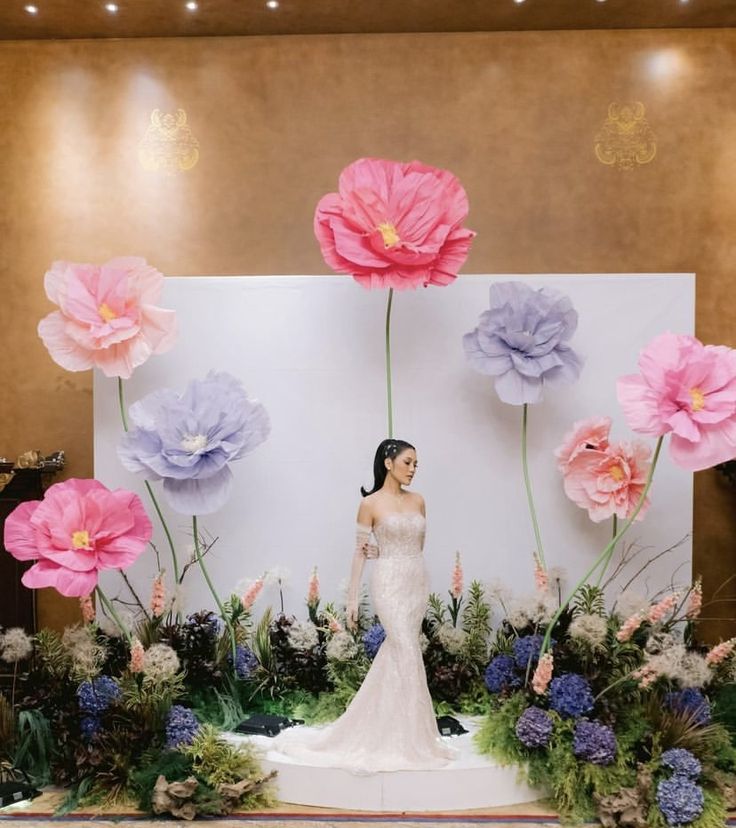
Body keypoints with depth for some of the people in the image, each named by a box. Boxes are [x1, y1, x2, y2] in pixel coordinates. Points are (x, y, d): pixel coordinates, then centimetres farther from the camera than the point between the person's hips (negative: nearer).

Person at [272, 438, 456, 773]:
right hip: (390, 584, -6)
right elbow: (360, 552, -4)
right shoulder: (371, 503, -6)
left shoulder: (418, 500, 9)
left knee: (393, 656, 11)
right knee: (409, 658, -8)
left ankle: (372, 725, 25)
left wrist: (383, 551, 1)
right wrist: (352, 598, -5)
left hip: (418, 582, 6)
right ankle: (415, 739, 3)